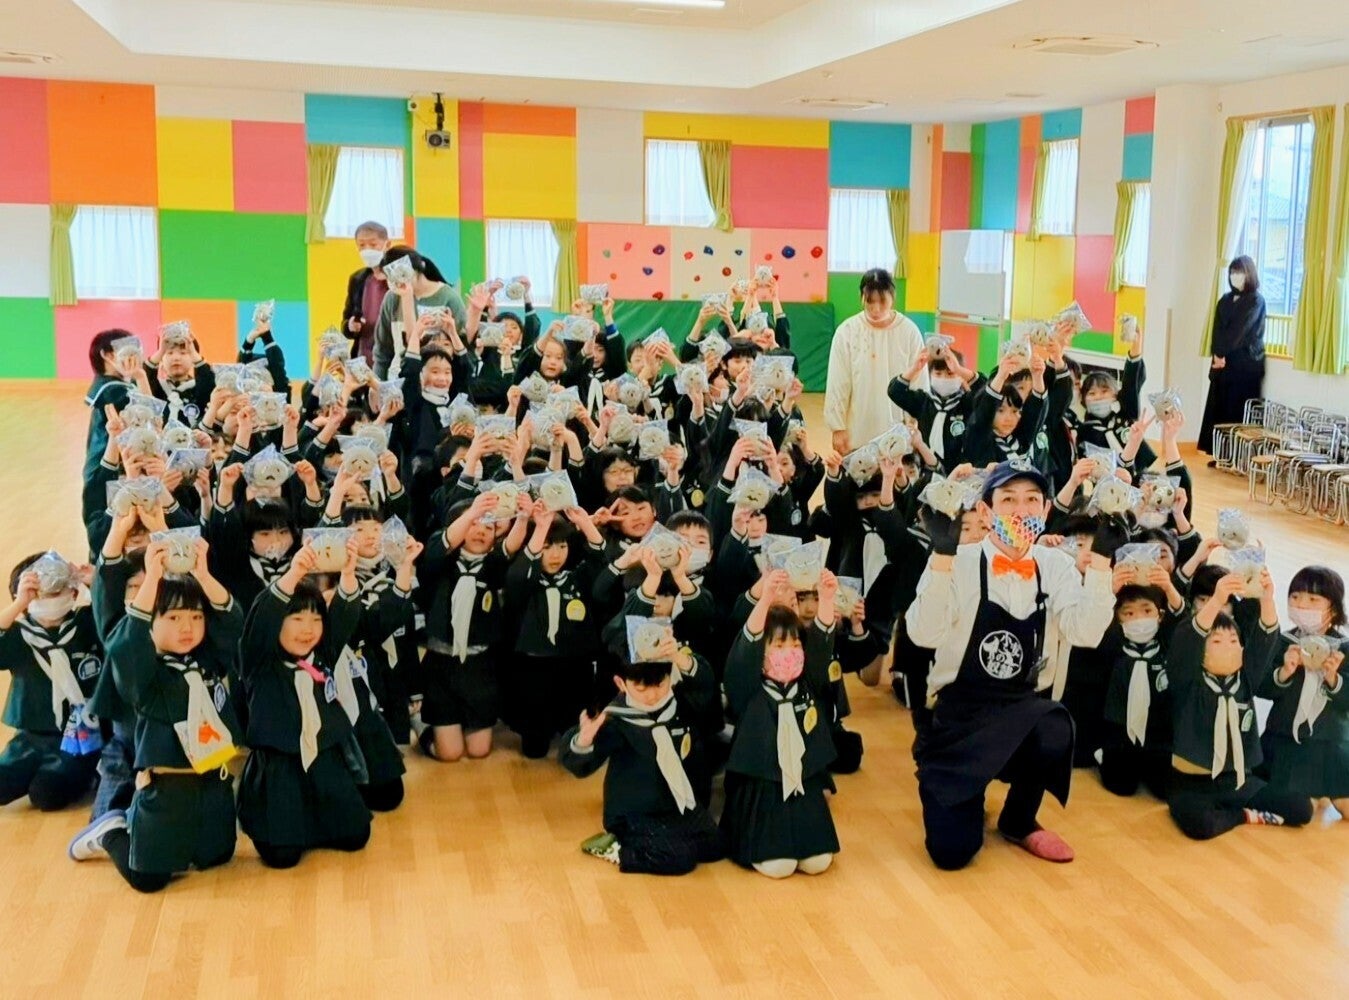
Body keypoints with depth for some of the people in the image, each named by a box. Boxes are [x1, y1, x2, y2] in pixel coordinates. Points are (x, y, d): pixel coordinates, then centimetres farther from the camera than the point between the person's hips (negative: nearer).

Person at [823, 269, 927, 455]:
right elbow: (837, 385, -2)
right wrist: (838, 428, -3)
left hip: (898, 436, 0)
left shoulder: (909, 332, -5)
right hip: (857, 435, 0)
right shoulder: (847, 331, -6)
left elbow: (919, 384, 0)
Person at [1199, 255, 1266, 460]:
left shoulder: (1256, 301, -3)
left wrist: (1222, 353, -10)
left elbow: (1239, 331, -11)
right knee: (1219, 408, 2)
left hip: (1245, 363, -6)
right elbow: (1217, 330, 6)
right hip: (1222, 361, 6)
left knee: (1238, 411, -8)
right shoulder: (1225, 300, 15)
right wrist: (1217, 355, -8)